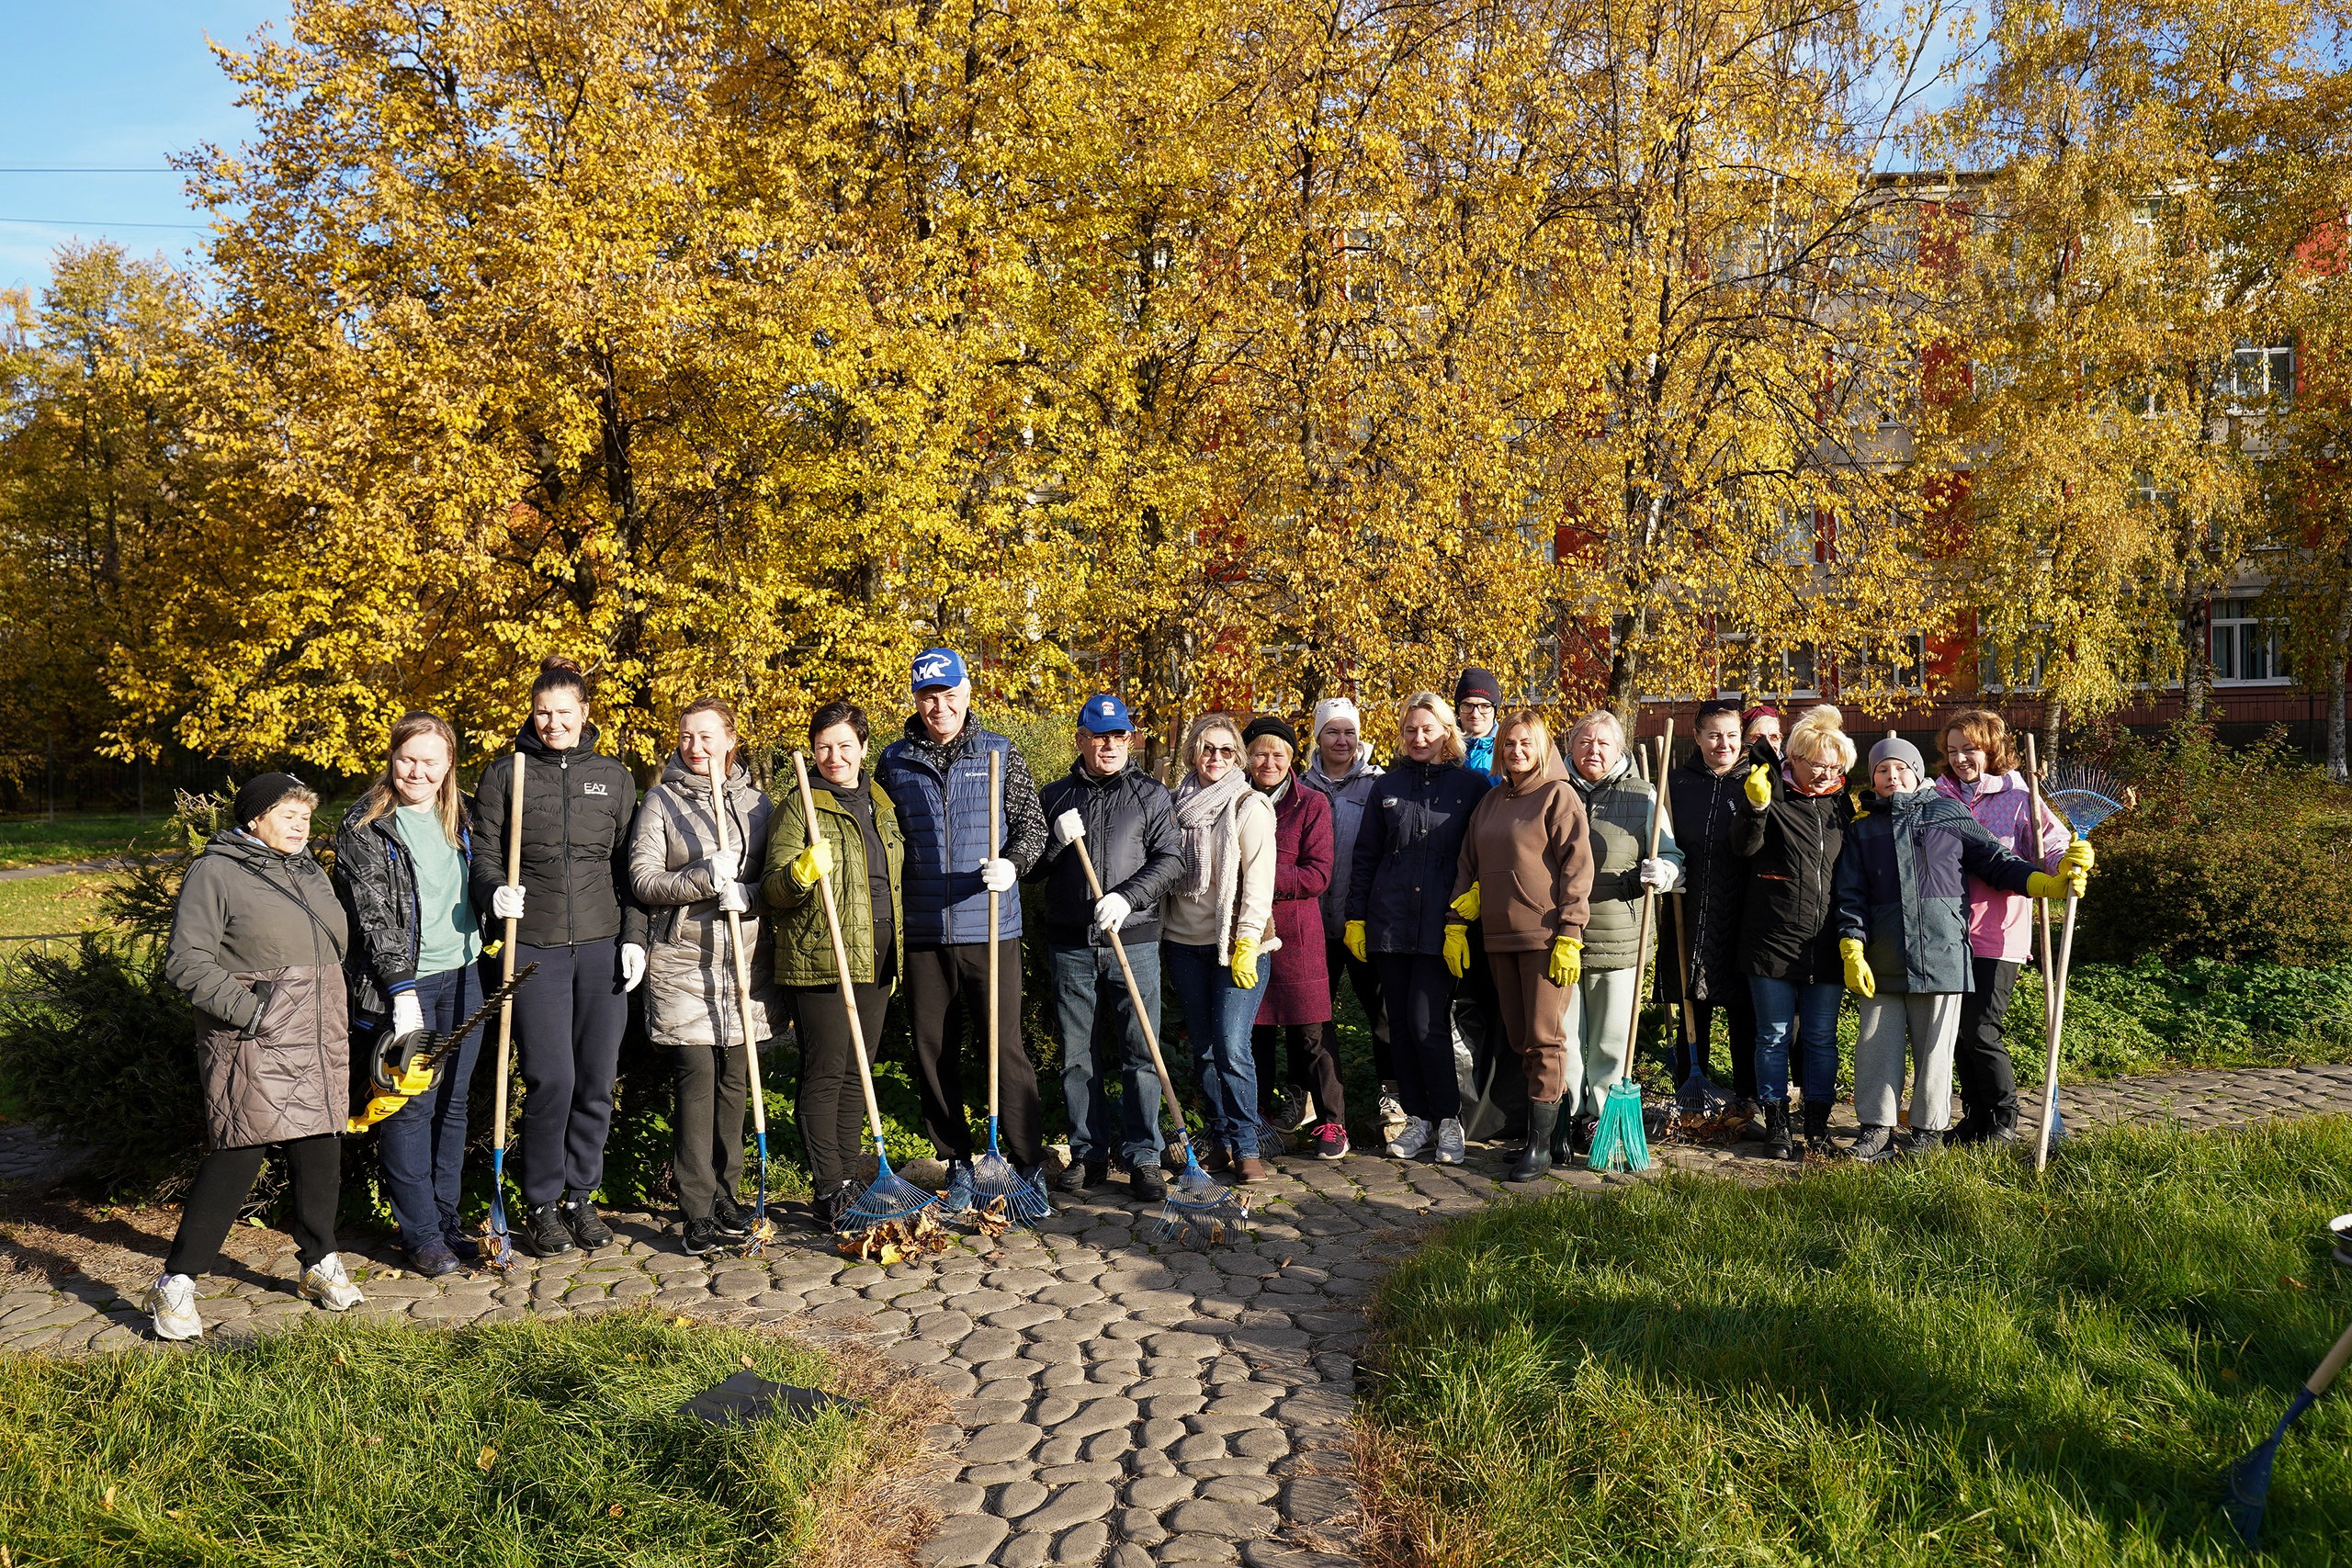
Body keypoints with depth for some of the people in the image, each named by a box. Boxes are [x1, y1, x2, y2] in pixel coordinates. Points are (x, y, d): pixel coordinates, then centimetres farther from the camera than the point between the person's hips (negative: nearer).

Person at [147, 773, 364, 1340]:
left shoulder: (311, 873, 18)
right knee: (239, 1155, -9)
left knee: (320, 1150, 10)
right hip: (253, 1043, -7)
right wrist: (243, 1008, -19)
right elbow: (186, 961, -10)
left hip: (319, 1041, 7)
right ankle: (175, 1283, 2)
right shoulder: (215, 873, -5)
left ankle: (319, 1263, 26)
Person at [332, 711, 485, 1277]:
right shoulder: (364, 828, -8)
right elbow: (373, 917, -13)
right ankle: (421, 1233, 8)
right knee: (409, 1106, -2)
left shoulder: (461, 815, 9)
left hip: (461, 977, 5)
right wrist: (402, 989, -18)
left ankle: (447, 1220, 20)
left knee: (452, 1103, 10)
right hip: (399, 982, -5)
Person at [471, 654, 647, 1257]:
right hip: (534, 948, -2)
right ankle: (541, 1205, 12)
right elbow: (484, 854, 4)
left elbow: (628, 865, 11)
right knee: (551, 1079, -6)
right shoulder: (506, 773, 5)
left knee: (597, 1078, 5)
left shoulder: (613, 777, 11)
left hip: (602, 946, 2)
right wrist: (494, 890, -17)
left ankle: (581, 1196, 21)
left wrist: (634, 935, 3)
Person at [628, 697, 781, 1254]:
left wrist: (747, 894, -10)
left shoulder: (755, 803, 11)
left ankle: (726, 1194, 19)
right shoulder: (660, 802, 3)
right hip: (682, 964, -3)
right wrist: (703, 880, -19)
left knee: (735, 1080, 7)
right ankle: (697, 1212, -2)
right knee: (695, 1079, -7)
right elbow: (642, 881, -4)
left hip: (744, 964, 3)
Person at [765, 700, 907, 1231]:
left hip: (876, 963, 6)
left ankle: (849, 1181, 20)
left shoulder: (882, 804, 14)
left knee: (857, 1072, 11)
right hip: (819, 961, -6)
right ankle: (828, 1191, 3)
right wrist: (803, 870, -30)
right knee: (824, 1073, -4)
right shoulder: (799, 807, -4)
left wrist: (897, 956, 22)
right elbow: (774, 890, -9)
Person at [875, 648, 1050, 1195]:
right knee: (933, 1050, 8)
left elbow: (1032, 825, 5)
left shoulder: (1001, 753, 4)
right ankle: (956, 1160, 22)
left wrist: (1012, 865, -15)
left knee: (1005, 1045, -1)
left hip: (990, 928, -2)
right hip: (923, 931, 2)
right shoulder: (895, 761, 8)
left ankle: (1028, 1161, 9)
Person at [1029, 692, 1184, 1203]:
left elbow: (1170, 859, 0)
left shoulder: (1151, 794, 8)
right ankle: (1089, 1152, 17)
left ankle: (1142, 1157, 6)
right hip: (1070, 945, 2)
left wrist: (1126, 897, -14)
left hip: (1134, 940, -1)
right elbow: (1030, 869, 13)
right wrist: (1056, 841, -7)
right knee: (1076, 1055, 6)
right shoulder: (1054, 796, 12)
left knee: (1140, 1053, -2)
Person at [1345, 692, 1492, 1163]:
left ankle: (1449, 1119, 6)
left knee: (1426, 1022, -10)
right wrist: (1356, 917, 9)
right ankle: (1418, 1118, 18)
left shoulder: (1472, 785, 3)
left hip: (1443, 925, -4)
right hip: (1390, 921, 4)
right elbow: (1365, 855, 14)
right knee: (1400, 1024, 6)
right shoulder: (1389, 785, 12)